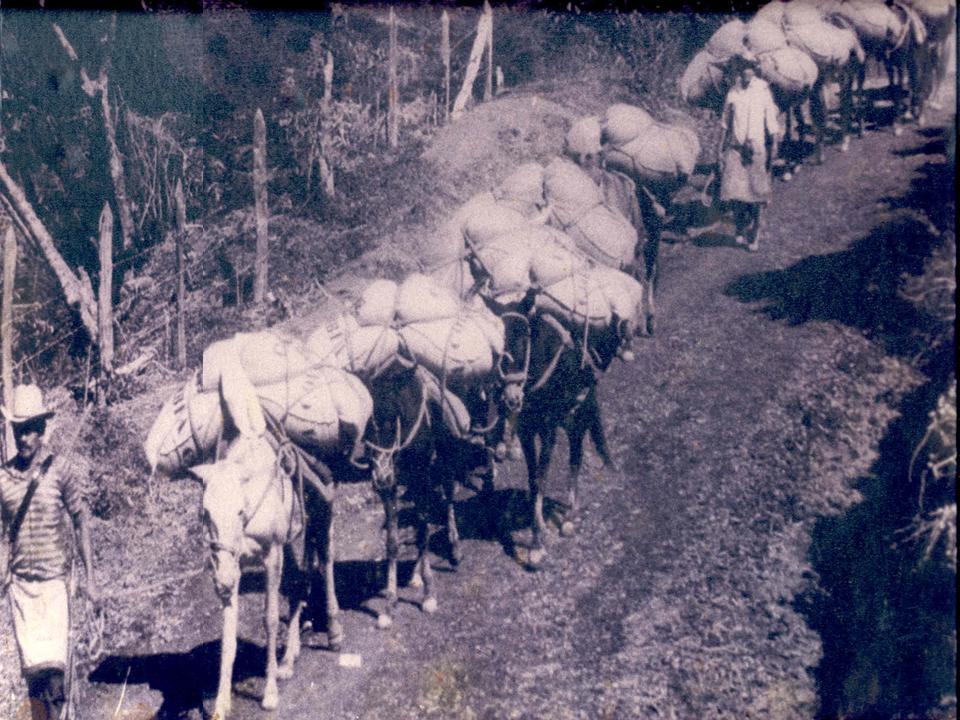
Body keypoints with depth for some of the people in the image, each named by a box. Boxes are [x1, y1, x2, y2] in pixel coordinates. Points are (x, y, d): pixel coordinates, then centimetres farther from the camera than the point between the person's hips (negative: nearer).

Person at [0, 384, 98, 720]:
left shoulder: (58, 472, -4)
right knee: (31, 668, 6)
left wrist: (90, 579, -2)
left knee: (53, 666, -9)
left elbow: (80, 523, 1)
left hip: (54, 579, -2)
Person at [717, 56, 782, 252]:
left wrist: (773, 149, -4)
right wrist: (721, 148, 9)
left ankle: (753, 236, 20)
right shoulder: (733, 92, 2)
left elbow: (772, 124, -2)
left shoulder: (763, 91, -5)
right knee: (733, 193, -5)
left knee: (755, 194, 3)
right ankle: (741, 229, 20)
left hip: (757, 149, -2)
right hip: (735, 148, 2)